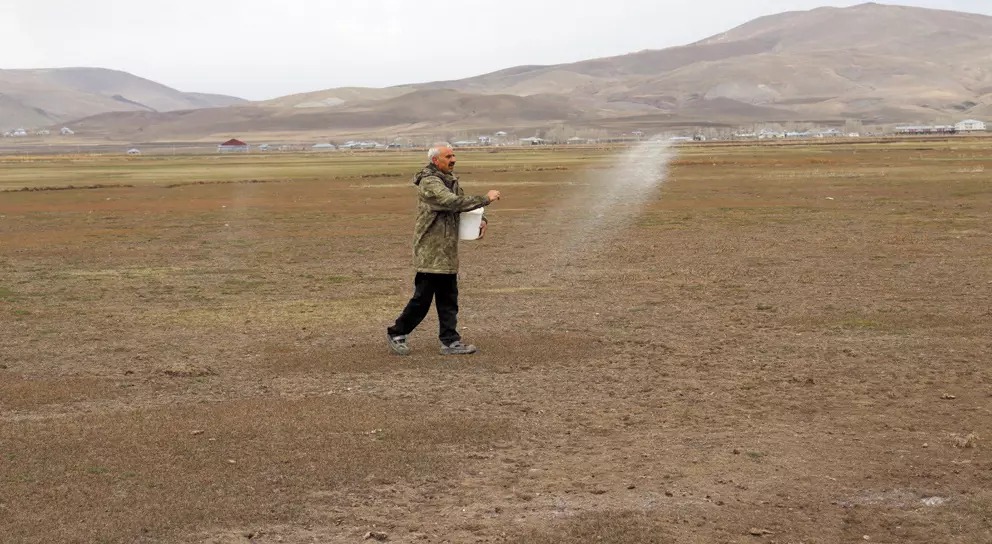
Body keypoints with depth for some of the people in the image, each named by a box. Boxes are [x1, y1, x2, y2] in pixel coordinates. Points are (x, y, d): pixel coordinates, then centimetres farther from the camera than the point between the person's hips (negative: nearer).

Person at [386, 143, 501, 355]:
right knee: (422, 297, -4)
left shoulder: (451, 180, 15)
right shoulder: (429, 183, -16)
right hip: (430, 252, -9)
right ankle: (396, 333, 11)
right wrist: (486, 199, -24)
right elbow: (453, 202, -28)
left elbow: (464, 203, 20)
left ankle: (450, 342, 13)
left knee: (448, 298, 10)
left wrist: (482, 219, 0)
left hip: (447, 251, 9)